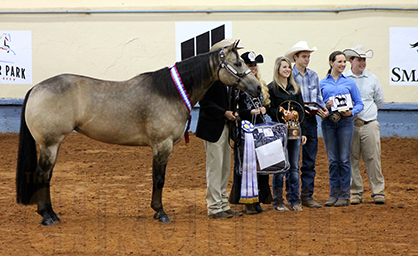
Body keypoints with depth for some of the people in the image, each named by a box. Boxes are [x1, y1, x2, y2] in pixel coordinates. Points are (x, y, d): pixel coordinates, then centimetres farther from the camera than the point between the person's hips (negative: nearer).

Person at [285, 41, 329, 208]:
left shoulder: (313, 76, 13)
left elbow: (318, 97, 17)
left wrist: (323, 109, -3)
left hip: (310, 120, 5)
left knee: (310, 161, 5)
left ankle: (307, 196, 10)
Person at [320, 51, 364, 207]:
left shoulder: (349, 83, 8)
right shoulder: (322, 84, 9)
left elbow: (359, 104, 8)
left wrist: (351, 112, -11)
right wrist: (326, 106, -10)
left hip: (345, 122, -1)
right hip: (328, 122, 1)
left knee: (344, 159, -2)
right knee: (333, 160, 3)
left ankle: (344, 195, 3)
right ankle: (334, 194, 10)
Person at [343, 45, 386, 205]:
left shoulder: (372, 79, 12)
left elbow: (379, 100, 22)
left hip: (370, 124, 1)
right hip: (350, 125, -1)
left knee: (373, 159, -3)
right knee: (352, 160, -1)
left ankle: (378, 191, 3)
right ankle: (355, 193, 6)